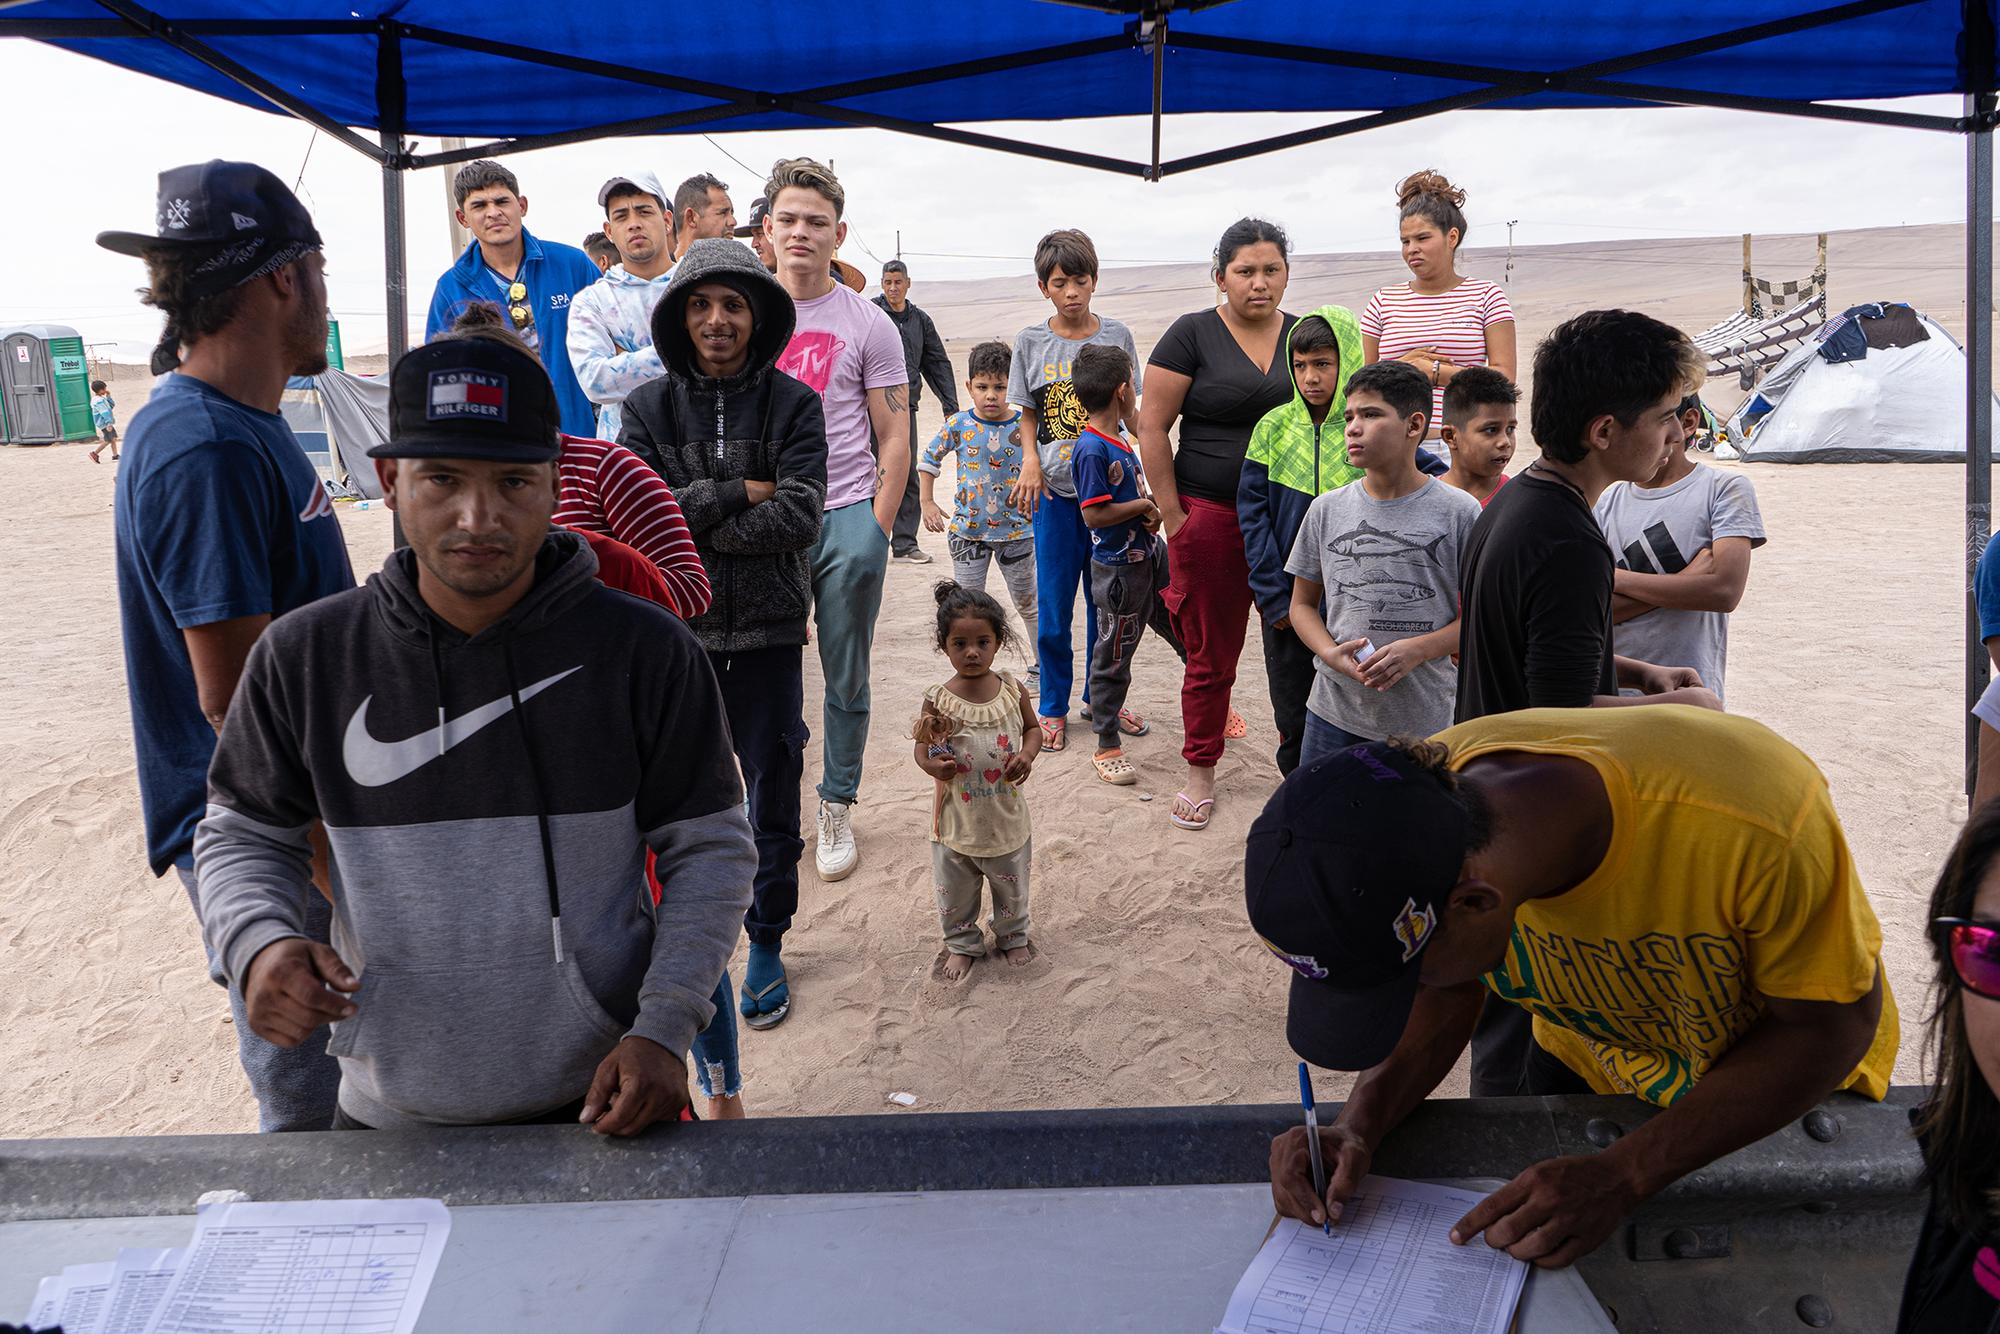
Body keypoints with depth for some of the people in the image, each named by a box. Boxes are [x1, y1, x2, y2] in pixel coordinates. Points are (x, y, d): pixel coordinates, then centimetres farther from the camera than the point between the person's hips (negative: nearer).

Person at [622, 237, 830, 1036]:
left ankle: (767, 945, 28)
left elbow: (800, 515, -14)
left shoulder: (792, 404, -2)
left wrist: (689, 523, -14)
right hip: (678, 635, 1)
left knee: (773, 797, 10)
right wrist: (739, 493, -13)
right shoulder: (648, 408, 2)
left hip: (767, 635, 0)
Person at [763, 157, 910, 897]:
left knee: (846, 680, 6)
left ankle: (838, 811, 21)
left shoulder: (868, 323, 2)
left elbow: (895, 440, 2)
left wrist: (875, 531, -5)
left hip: (848, 517, -1)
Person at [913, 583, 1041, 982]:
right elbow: (922, 749, -6)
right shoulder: (938, 700, -15)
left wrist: (1027, 755, -13)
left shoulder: (1013, 690, -9)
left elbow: (1032, 728, 7)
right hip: (957, 823, -1)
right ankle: (962, 944, 41)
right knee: (955, 893, 17)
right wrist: (933, 764, -27)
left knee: (1012, 888, 22)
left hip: (1007, 817, 2)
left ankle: (1013, 937, 48)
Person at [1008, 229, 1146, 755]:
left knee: (1107, 598, 9)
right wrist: (1030, 460, -9)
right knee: (1053, 605, 3)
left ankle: (1100, 696, 26)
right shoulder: (1031, 341, 2)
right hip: (1055, 489, -1)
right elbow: (1028, 414, 9)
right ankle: (1053, 707, 17)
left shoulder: (1116, 336, 2)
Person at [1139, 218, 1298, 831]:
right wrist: (1173, 516, -8)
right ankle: (1201, 774, 20)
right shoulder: (1192, 335, -3)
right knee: (1211, 651, 4)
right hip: (1211, 519, -3)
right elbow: (1152, 426, -5)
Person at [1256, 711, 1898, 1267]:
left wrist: (1622, 1176, -37)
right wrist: (1360, 1125, -32)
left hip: (1792, 1086, -3)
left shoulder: (1760, 823, -45)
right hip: (1585, 1066, 3)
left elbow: (1832, 1024, -28)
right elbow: (1444, 999, -14)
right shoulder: (1421, 797, -31)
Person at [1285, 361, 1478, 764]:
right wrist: (1330, 653, -9)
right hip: (1334, 713, 2)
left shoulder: (1459, 512, -4)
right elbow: (1303, 603, 11)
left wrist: (1417, 649, -17)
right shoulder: (1327, 510, 4)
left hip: (1426, 719, -2)